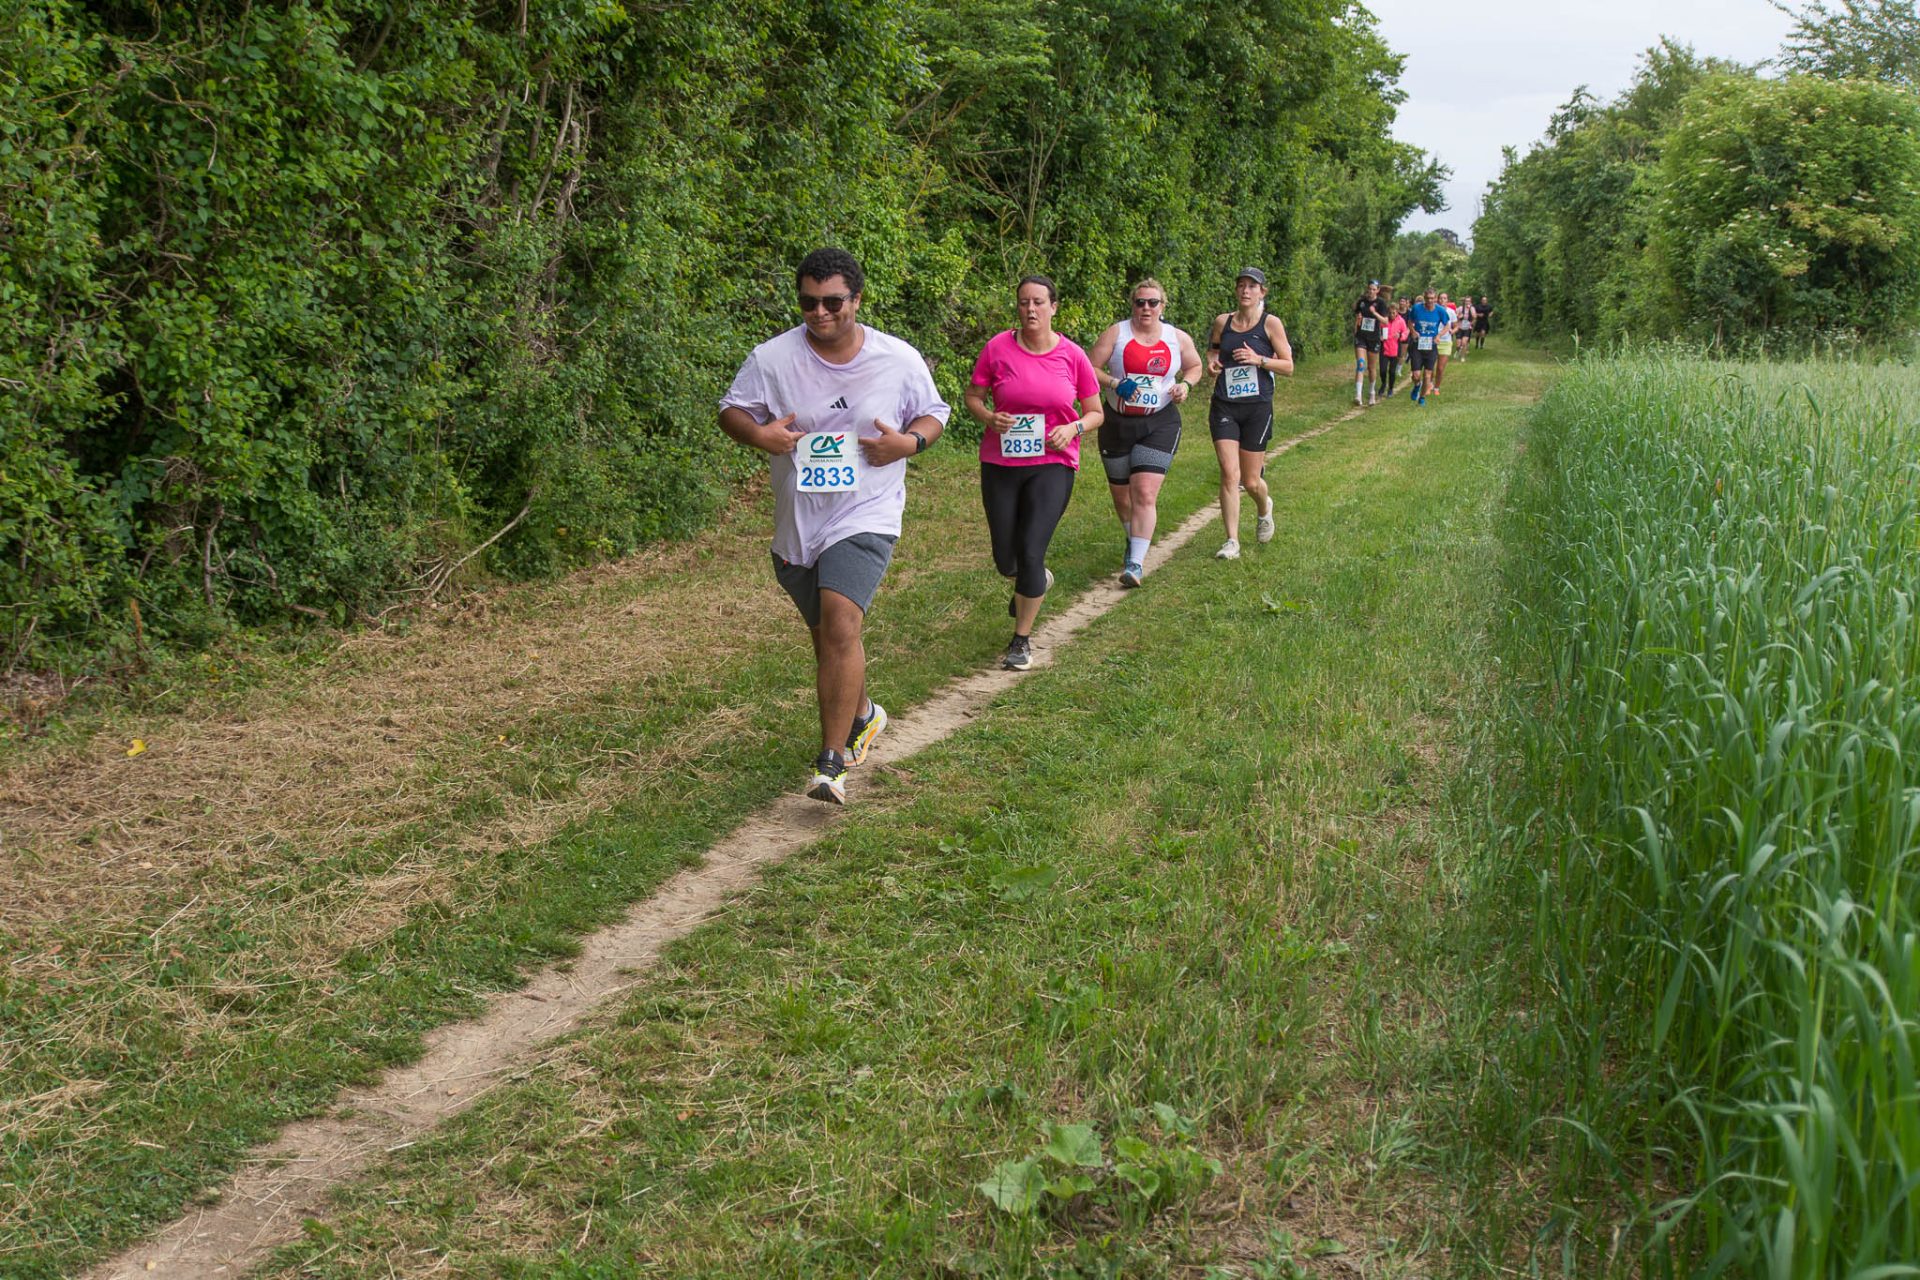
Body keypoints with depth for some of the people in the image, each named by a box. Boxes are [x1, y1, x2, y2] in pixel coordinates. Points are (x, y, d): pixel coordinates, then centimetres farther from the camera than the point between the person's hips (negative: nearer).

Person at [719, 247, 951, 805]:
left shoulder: (900, 360, -4)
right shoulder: (772, 358, -5)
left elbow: (933, 414, 9)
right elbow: (731, 409, 4)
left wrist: (909, 441, -13)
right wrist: (758, 433, -18)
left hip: (866, 516, -3)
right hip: (797, 523, 3)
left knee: (840, 624, -23)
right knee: (826, 634, 18)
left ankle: (832, 763, -16)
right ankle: (862, 714, 47)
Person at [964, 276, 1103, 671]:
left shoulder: (1072, 355, -3)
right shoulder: (998, 348, -4)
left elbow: (1095, 412, 7)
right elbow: (972, 397, 6)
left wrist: (1073, 428, -13)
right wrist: (989, 417, -15)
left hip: (1053, 464, -2)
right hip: (1000, 463, 2)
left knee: (1030, 553, -11)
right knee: (1006, 560, 9)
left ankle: (1022, 639, 8)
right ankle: (1038, 580, 47)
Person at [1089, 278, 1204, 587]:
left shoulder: (1178, 339, 2)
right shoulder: (1116, 334, -3)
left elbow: (1194, 366, 19)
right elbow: (1090, 369, -4)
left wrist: (1185, 385, -3)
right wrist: (1115, 384, -20)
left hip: (1160, 424, -1)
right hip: (1118, 423, 2)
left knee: (1145, 492, -17)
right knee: (1120, 493, 14)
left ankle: (1136, 563, -17)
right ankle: (1134, 542, 43)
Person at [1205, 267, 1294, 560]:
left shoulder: (1271, 324, -2)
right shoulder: (1222, 321, 5)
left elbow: (1288, 367, -1)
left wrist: (1259, 360, -16)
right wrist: (1211, 361, 2)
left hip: (1258, 407, -2)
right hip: (1224, 407, 2)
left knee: (1251, 481, 5)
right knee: (1229, 473, -12)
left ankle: (1264, 508, 41)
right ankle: (1232, 541, -6)